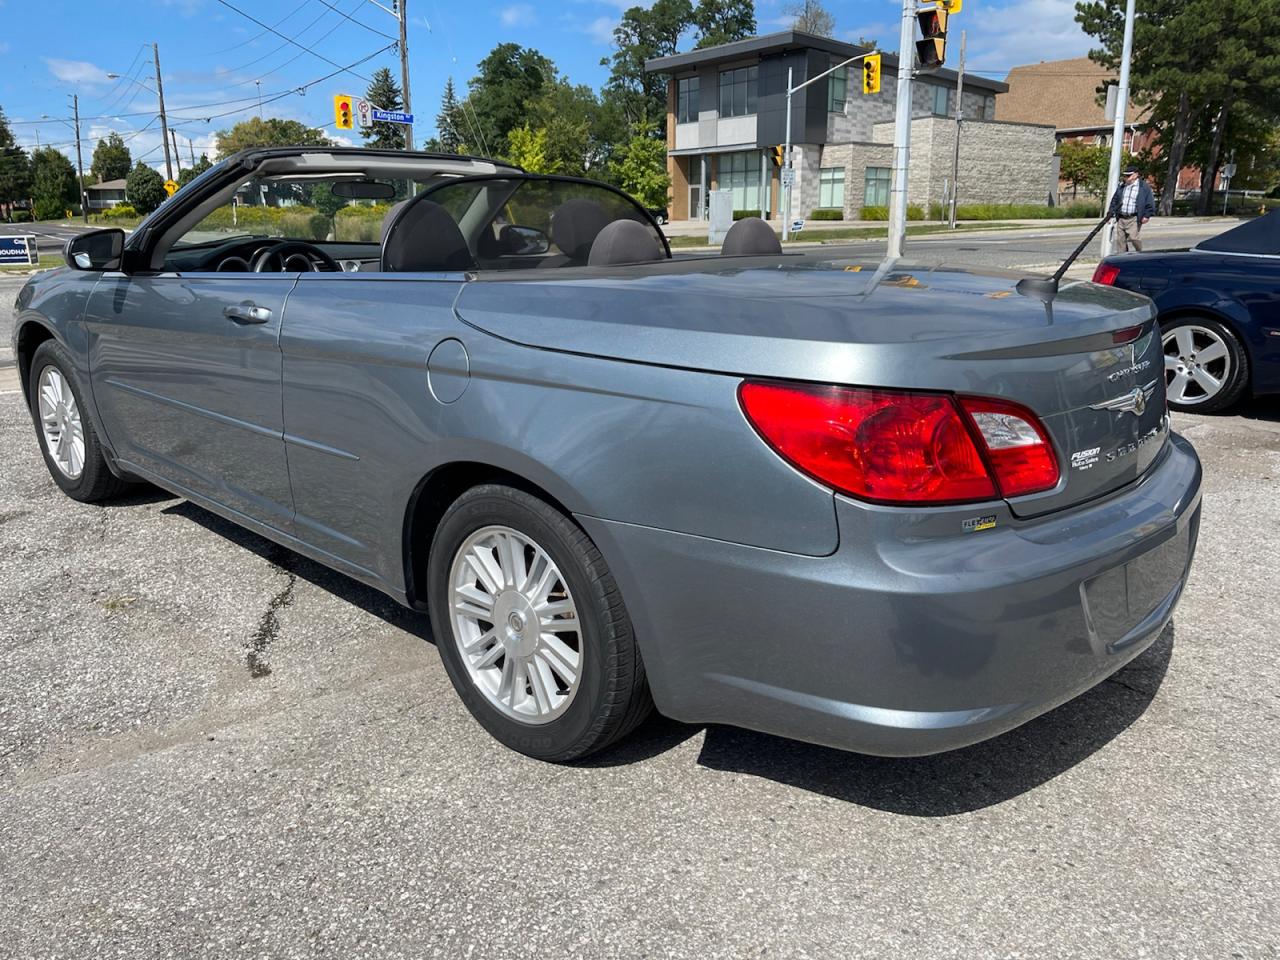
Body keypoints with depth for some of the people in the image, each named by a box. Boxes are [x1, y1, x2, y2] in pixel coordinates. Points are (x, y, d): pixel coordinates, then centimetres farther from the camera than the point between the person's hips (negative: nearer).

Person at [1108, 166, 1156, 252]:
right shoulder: (1121, 186, 15)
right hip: (1121, 218, 5)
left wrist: (1147, 215, -8)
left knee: (1134, 238, -16)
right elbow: (1115, 199, 23)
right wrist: (1112, 211, 13)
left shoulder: (1144, 187, 0)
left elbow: (1150, 202, -2)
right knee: (1122, 240, 5)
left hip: (1134, 219, -5)